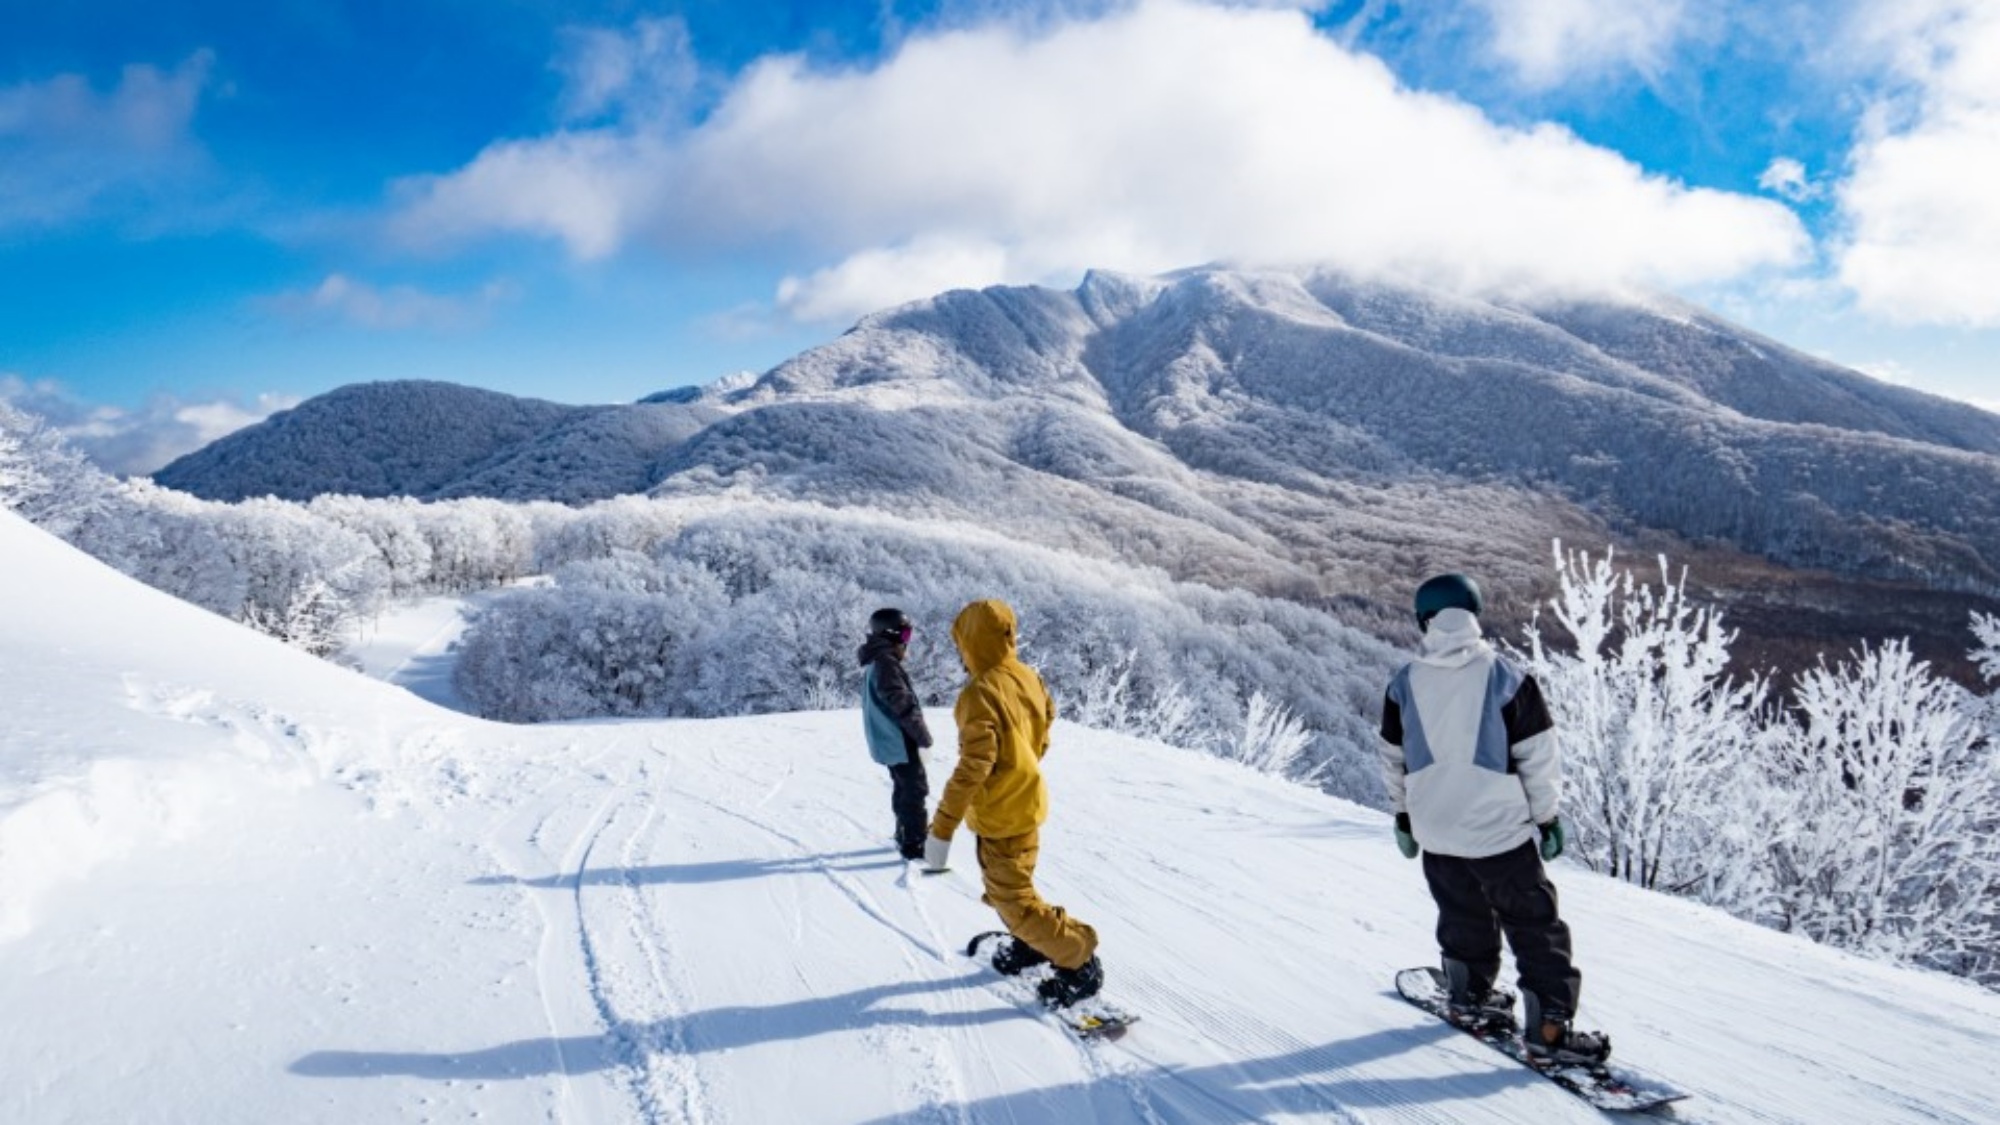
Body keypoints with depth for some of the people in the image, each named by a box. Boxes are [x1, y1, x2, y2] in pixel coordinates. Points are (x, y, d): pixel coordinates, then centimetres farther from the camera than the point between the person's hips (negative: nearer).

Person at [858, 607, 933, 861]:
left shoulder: (875, 664, 13)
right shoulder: (886, 664, -20)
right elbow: (903, 704, -22)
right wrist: (923, 735, -13)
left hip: (888, 741, 10)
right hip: (901, 742, -10)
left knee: (903, 788, 21)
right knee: (916, 790, -4)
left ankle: (905, 835, 32)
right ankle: (914, 844, -2)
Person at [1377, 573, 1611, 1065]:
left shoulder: (1404, 685, -2)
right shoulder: (1508, 680, -12)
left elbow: (1394, 762, 8)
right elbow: (1538, 761, -7)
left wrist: (1404, 817, 21)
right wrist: (1548, 819, 6)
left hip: (1436, 831, 4)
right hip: (1501, 829, -4)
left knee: (1463, 914, 24)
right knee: (1534, 924, 6)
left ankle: (1471, 994, 39)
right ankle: (1548, 1029, 4)